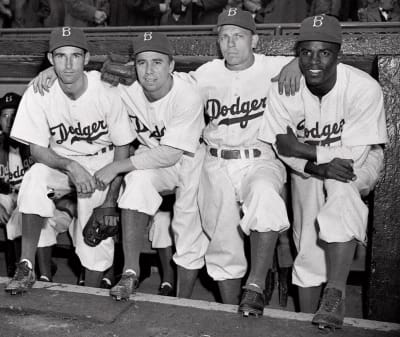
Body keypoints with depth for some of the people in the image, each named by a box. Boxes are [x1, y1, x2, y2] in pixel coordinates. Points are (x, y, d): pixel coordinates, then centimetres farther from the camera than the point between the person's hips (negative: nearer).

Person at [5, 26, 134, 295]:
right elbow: (37, 149, -10)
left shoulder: (108, 96, -18)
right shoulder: (38, 94, -15)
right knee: (36, 176, -31)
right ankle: (27, 266, -19)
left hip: (101, 167, -1)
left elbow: (122, 148, -9)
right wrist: (71, 166, -30)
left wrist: (110, 201, -13)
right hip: (59, 162, 1)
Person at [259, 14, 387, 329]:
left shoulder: (365, 88, -26)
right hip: (306, 166, 2)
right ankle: (308, 317, 10)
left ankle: (335, 293, -30)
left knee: (341, 188, -35)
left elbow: (351, 156, -24)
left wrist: (300, 146, -23)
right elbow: (282, 145, -11)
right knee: (308, 246, -6)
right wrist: (316, 167, -28)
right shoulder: (283, 88, -17)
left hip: (359, 162, -2)